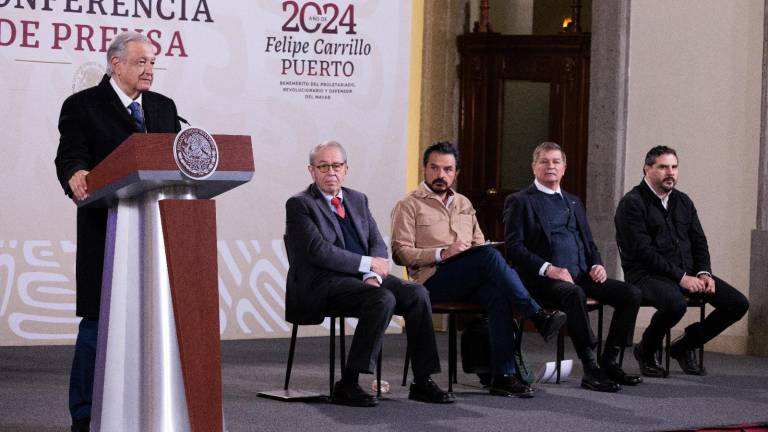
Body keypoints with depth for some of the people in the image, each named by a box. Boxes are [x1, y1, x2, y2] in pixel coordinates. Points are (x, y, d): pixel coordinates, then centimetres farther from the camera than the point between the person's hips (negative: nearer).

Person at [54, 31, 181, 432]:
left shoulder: (164, 107, 16)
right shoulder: (82, 106, 0)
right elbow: (70, 156, -12)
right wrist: (76, 177, -33)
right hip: (107, 230, -5)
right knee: (98, 321, -3)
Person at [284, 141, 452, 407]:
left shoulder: (358, 200, 19)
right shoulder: (299, 205, -2)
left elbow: (378, 244, 12)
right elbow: (319, 251, -14)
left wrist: (373, 276, -9)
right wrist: (368, 264, -14)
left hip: (362, 279, 7)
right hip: (324, 284, -7)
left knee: (417, 293, -18)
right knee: (383, 299, -32)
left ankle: (422, 382, -15)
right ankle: (347, 385, -30)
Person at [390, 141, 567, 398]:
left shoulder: (464, 204, 28)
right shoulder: (409, 206, 8)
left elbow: (479, 244, 28)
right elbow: (401, 253, -3)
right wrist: (441, 254, -15)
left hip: (470, 280, 5)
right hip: (433, 280, -5)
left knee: (498, 294, -31)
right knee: (489, 255, -31)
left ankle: (503, 376, -36)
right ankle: (538, 317, -32)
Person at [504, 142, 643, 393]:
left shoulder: (573, 202, 25)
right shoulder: (520, 202, 5)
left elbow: (588, 242, 26)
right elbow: (514, 247, -6)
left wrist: (596, 265, 2)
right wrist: (548, 269, -19)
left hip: (581, 276, 7)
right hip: (543, 279, -6)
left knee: (631, 294, -14)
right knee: (575, 294, -39)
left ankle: (609, 362, -9)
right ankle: (590, 369, -33)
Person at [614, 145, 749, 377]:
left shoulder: (683, 201, 18)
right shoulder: (632, 203, -6)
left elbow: (699, 242, 17)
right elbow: (643, 250, -15)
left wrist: (704, 273, -4)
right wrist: (680, 277, -19)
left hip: (688, 273, 7)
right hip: (648, 274, -7)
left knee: (738, 303, -8)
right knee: (675, 304, -39)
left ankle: (684, 346, 10)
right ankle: (646, 352, -8)